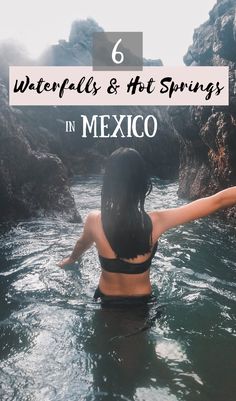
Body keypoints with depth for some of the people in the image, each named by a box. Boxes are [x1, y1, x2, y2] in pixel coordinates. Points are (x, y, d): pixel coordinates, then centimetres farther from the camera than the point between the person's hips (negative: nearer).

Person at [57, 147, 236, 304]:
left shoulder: (95, 220, -23)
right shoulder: (155, 221, -27)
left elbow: (82, 244, 2)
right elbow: (217, 201, -22)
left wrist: (71, 259, 24)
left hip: (107, 299, 1)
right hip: (141, 301, -1)